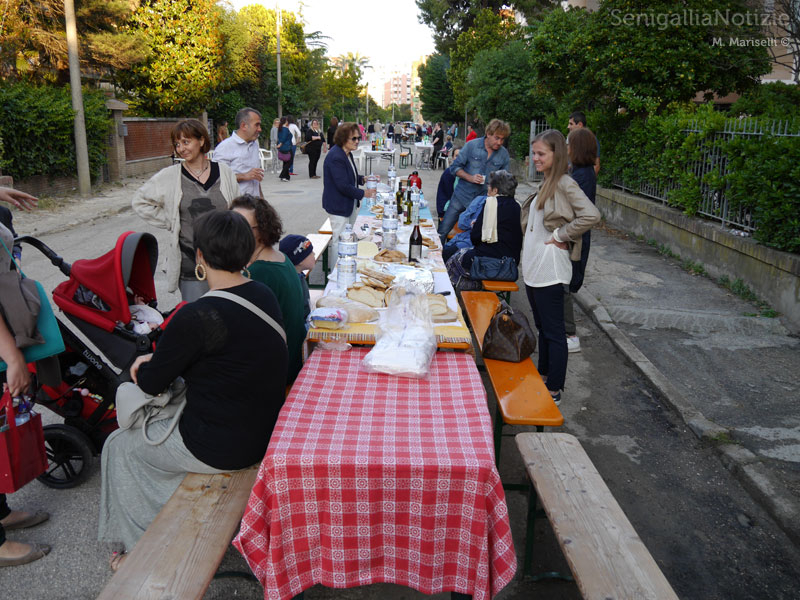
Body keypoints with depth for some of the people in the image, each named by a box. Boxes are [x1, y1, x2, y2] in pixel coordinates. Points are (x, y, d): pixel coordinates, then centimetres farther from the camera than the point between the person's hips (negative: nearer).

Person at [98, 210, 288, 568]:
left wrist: (145, 368, 10)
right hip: (265, 429, 8)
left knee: (119, 446, 17)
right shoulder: (264, 295, -2)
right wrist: (158, 361, 11)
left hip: (223, 448, -8)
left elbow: (151, 385, -12)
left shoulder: (198, 317, -27)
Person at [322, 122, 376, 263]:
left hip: (349, 204, 11)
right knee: (339, 241, -1)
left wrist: (362, 179, 6)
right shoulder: (335, 157, -23)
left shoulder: (347, 154, 9)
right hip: (338, 206, -11)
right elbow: (343, 185, -25)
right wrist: (363, 193, -17)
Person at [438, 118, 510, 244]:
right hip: (462, 196, -1)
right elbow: (455, 167, -2)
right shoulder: (471, 145, -5)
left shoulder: (504, 154, 0)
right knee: (443, 230, 1)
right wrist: (470, 178, -16)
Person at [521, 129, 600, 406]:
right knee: (542, 326, 19)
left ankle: (554, 391, 9)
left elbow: (591, 216, -27)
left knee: (553, 331, -1)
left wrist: (561, 234, -19)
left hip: (549, 270, -9)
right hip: (533, 267, 9)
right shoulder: (546, 183, 13)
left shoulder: (564, 184, -15)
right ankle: (542, 377, 33)